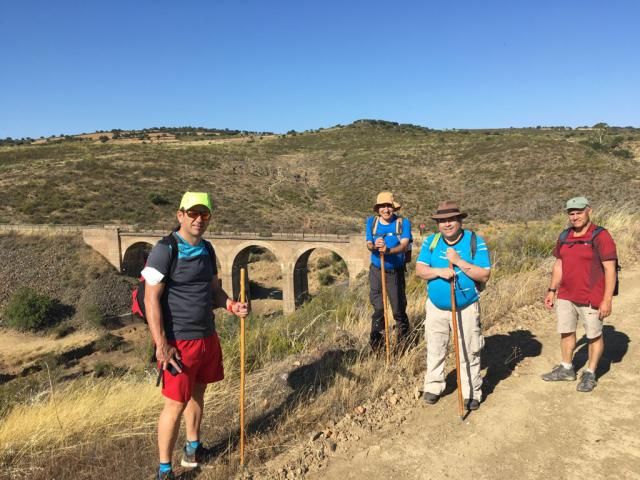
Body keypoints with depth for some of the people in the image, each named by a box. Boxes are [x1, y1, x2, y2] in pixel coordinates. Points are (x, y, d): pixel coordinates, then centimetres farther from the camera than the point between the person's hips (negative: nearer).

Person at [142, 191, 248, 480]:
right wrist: (161, 345, -21)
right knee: (175, 403, 2)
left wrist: (231, 305, -5)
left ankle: (193, 447, 40)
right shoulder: (165, 250, -15)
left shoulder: (207, 250, 7)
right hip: (179, 341, -7)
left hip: (208, 337, 7)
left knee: (197, 394, 20)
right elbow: (151, 299, -17)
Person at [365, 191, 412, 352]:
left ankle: (403, 344, 26)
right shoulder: (371, 222, 1)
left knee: (399, 309, 5)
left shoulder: (403, 223, -8)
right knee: (378, 308, 9)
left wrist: (389, 250, -40)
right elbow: (368, 244, -6)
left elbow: (404, 245, -20)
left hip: (396, 272, -2)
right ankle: (376, 346, 22)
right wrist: (374, 246, -31)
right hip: (376, 271, 2)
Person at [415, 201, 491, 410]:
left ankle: (471, 393, 21)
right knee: (435, 350, 14)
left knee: (469, 353, 6)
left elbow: (484, 275, -14)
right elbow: (419, 269, -6)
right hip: (436, 307, 3)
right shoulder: (431, 242, 0)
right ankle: (433, 386, 31)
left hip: (466, 308, -3)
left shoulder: (475, 241, -9)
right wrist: (439, 271, -24)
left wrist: (459, 261, -24)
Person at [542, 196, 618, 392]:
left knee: (594, 336, 8)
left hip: (591, 299, -6)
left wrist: (607, 300, -18)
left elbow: (610, 269, -15)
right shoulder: (564, 236, 6)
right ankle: (566, 369, 31)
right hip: (565, 297, 6)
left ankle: (590, 374, 24)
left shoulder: (601, 236, -12)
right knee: (566, 332, 15)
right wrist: (552, 291, 10)